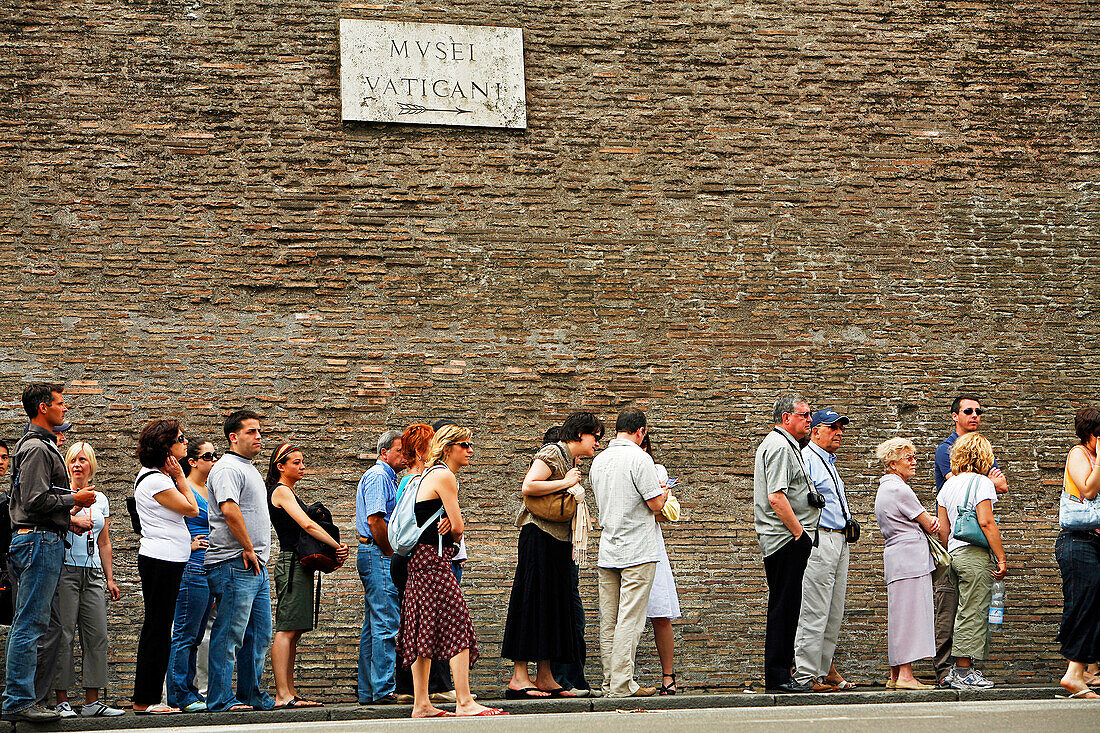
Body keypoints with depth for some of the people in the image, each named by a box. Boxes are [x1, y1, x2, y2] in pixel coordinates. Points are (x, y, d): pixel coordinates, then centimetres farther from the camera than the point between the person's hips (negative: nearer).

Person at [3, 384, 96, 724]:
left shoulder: (39, 445, 21)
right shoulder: (37, 448, -13)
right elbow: (37, 500, -20)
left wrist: (68, 515, 18)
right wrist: (75, 499, -9)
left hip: (30, 539, 11)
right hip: (40, 540, -11)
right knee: (31, 623, -11)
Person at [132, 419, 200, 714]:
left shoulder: (158, 475, 17)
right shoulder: (156, 480, -15)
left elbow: (188, 507, 17)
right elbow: (191, 509, -10)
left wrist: (177, 477, 11)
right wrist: (179, 476, -4)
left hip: (166, 560, 11)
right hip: (162, 560, -11)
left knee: (157, 630, 10)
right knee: (157, 631, -8)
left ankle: (148, 699, 12)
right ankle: (145, 700, -6)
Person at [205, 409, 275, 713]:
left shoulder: (249, 469, 22)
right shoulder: (227, 469, -11)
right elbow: (229, 509, -25)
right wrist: (248, 549, -19)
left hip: (256, 565, 10)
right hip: (235, 563, -10)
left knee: (259, 636, 13)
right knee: (229, 634, -8)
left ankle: (251, 695, 19)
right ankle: (221, 699, -7)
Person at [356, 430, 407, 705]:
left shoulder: (387, 477, 23)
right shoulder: (378, 477, -11)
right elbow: (375, 520, -20)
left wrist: (392, 554, 16)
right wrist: (391, 553, -13)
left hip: (379, 555, 11)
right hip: (378, 555, -11)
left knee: (373, 625, 10)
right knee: (386, 623, -12)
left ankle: (368, 692, 12)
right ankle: (383, 689, -14)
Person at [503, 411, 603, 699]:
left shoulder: (571, 461, 20)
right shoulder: (552, 454, -8)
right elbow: (528, 486, -22)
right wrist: (565, 483, -14)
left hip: (559, 542, 10)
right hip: (539, 536, -10)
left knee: (554, 605, 7)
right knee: (533, 602, -10)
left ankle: (545, 678, 8)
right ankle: (519, 678, -11)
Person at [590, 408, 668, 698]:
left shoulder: (599, 460, 11)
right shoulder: (639, 458, -11)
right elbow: (656, 504, -12)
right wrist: (663, 493, 12)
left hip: (608, 551, 7)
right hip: (638, 551, -7)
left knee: (609, 621, 7)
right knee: (630, 620, -7)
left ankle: (610, 683, 9)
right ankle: (622, 684, -9)